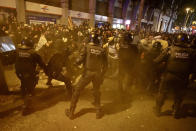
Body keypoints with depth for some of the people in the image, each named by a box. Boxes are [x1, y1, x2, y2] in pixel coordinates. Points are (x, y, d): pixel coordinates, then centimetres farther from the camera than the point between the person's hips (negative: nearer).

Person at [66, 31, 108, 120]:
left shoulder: (87, 47, -6)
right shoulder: (102, 50, 0)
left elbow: (81, 60, -11)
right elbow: (105, 65, 2)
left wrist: (76, 61, 11)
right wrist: (102, 75, 14)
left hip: (88, 72, -2)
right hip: (97, 73, 3)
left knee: (77, 90, 13)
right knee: (96, 92, 23)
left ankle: (71, 112, 23)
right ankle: (98, 112, 30)